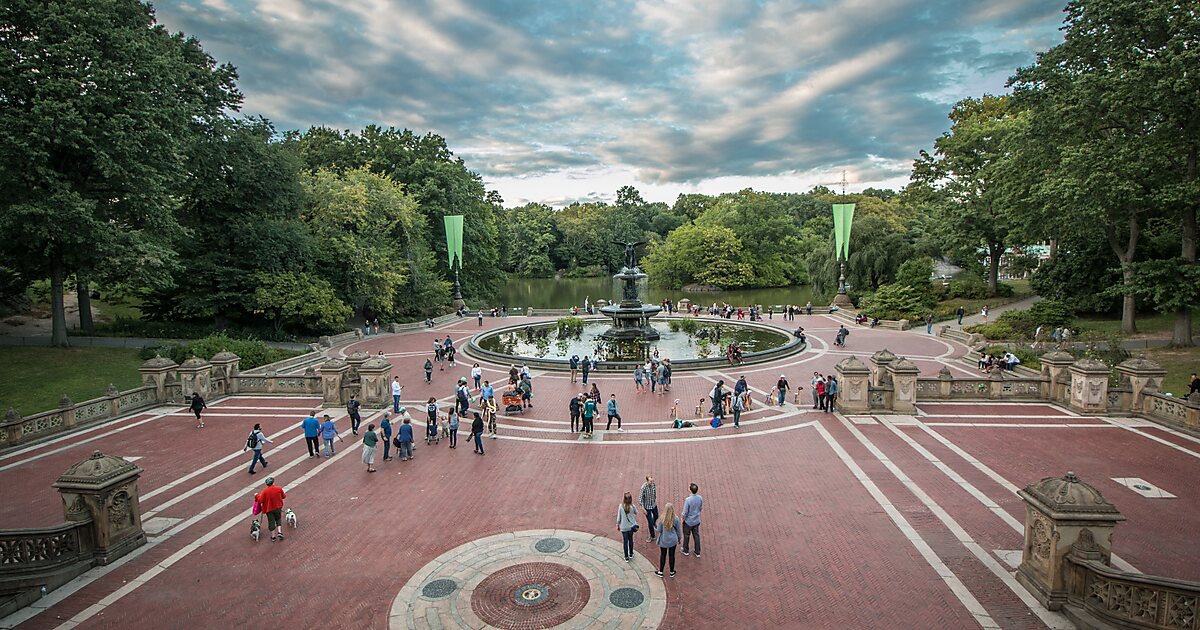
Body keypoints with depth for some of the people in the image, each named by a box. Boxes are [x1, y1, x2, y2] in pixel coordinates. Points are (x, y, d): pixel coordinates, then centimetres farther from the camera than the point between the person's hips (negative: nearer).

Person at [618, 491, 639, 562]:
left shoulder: (621, 506, -17)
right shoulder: (632, 506, -16)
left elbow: (619, 517, -7)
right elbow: (636, 512, 6)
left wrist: (618, 525, 7)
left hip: (624, 527, -1)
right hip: (631, 526, 1)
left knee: (625, 541, 10)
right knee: (630, 540, 21)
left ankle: (626, 557, 18)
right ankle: (631, 554, 35)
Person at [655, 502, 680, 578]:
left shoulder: (662, 519, -21)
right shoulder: (676, 519, -16)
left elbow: (659, 530, -11)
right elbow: (678, 530, -3)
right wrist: (679, 539, 13)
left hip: (663, 541, -1)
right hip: (673, 540, 1)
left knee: (663, 555, 16)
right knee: (672, 555, 17)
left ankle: (660, 572, 30)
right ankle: (672, 572, 32)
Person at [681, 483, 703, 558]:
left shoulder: (688, 500, -32)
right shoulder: (700, 498, -15)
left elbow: (685, 513, -23)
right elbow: (701, 508, 2)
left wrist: (682, 515, -2)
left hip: (688, 521, -4)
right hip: (696, 521, 4)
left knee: (686, 535, 19)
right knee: (696, 535, 21)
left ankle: (685, 551, 37)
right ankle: (697, 552, 33)